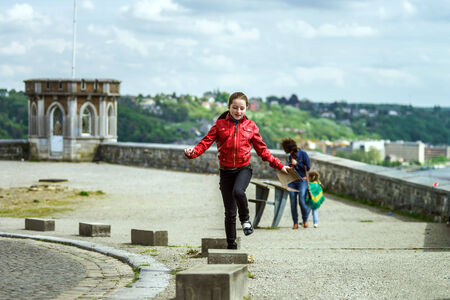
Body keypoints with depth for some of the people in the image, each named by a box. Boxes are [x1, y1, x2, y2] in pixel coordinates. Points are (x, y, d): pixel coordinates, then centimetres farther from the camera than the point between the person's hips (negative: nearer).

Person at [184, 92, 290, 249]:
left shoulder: (251, 126, 5)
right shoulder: (220, 124, 3)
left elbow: (262, 150, 11)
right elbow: (206, 141, -6)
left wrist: (279, 165, 8)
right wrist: (193, 152, -26)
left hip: (243, 168, -1)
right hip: (226, 171, 1)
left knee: (238, 191, -33)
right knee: (229, 212, 4)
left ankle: (245, 218, -4)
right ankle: (231, 245, 16)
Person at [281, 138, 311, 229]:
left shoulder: (303, 154, -4)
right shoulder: (291, 156, 14)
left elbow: (308, 167, -6)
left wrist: (296, 163, -11)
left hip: (302, 181, -5)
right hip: (292, 182, 5)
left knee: (301, 201, -13)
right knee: (293, 202, -1)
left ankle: (305, 220, 8)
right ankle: (295, 222, 4)